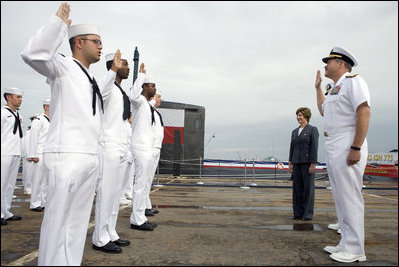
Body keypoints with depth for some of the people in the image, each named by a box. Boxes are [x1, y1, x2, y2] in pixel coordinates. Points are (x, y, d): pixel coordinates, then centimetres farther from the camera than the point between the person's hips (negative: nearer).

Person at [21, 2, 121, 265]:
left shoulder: (88, 77, 22)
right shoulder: (64, 65, -2)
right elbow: (33, 55, -22)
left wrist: (113, 71, 40)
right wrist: (59, 22, -20)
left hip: (90, 156, 9)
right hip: (67, 155, -9)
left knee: (79, 221, 13)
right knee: (58, 221, -4)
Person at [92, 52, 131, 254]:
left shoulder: (122, 92, 19)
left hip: (121, 149, 9)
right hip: (109, 147, -9)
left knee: (115, 194, 12)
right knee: (106, 194, -4)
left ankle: (110, 234, 21)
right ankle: (100, 239, 7)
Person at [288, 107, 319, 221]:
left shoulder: (312, 130, -3)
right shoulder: (294, 132, 15)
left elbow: (314, 147, -9)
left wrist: (313, 164, -15)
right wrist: (290, 163, 9)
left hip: (308, 162, -6)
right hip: (297, 163, 6)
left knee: (308, 188, 0)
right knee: (297, 188, 7)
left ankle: (308, 214, 8)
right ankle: (298, 213, 14)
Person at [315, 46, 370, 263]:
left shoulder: (353, 81, -7)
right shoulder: (334, 89, 21)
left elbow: (364, 112, -18)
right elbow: (323, 111, 37)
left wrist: (355, 148, -24)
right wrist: (318, 87, 32)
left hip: (347, 146, -10)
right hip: (332, 147, 10)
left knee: (350, 197, -6)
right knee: (340, 196, 12)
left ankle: (355, 250, 2)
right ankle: (346, 243, 22)